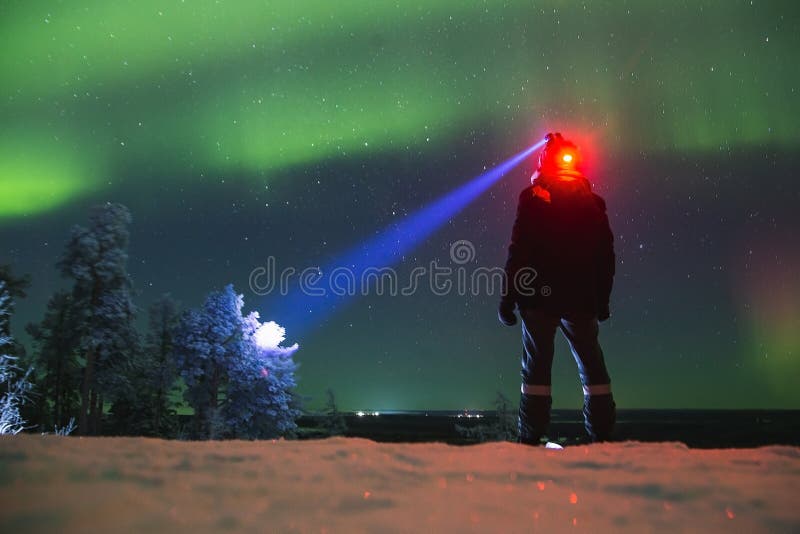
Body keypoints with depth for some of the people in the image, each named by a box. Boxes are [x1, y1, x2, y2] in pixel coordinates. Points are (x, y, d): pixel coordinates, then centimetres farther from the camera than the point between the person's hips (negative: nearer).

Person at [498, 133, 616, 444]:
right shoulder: (592, 201, 10)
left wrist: (508, 297, -6)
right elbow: (606, 257, 11)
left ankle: (531, 438, 2)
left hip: (539, 298, -3)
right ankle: (602, 436, 14)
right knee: (592, 367, 12)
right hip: (582, 300, 3)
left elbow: (518, 251, -9)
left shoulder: (533, 197, -2)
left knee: (536, 366, 1)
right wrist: (602, 299, 18)